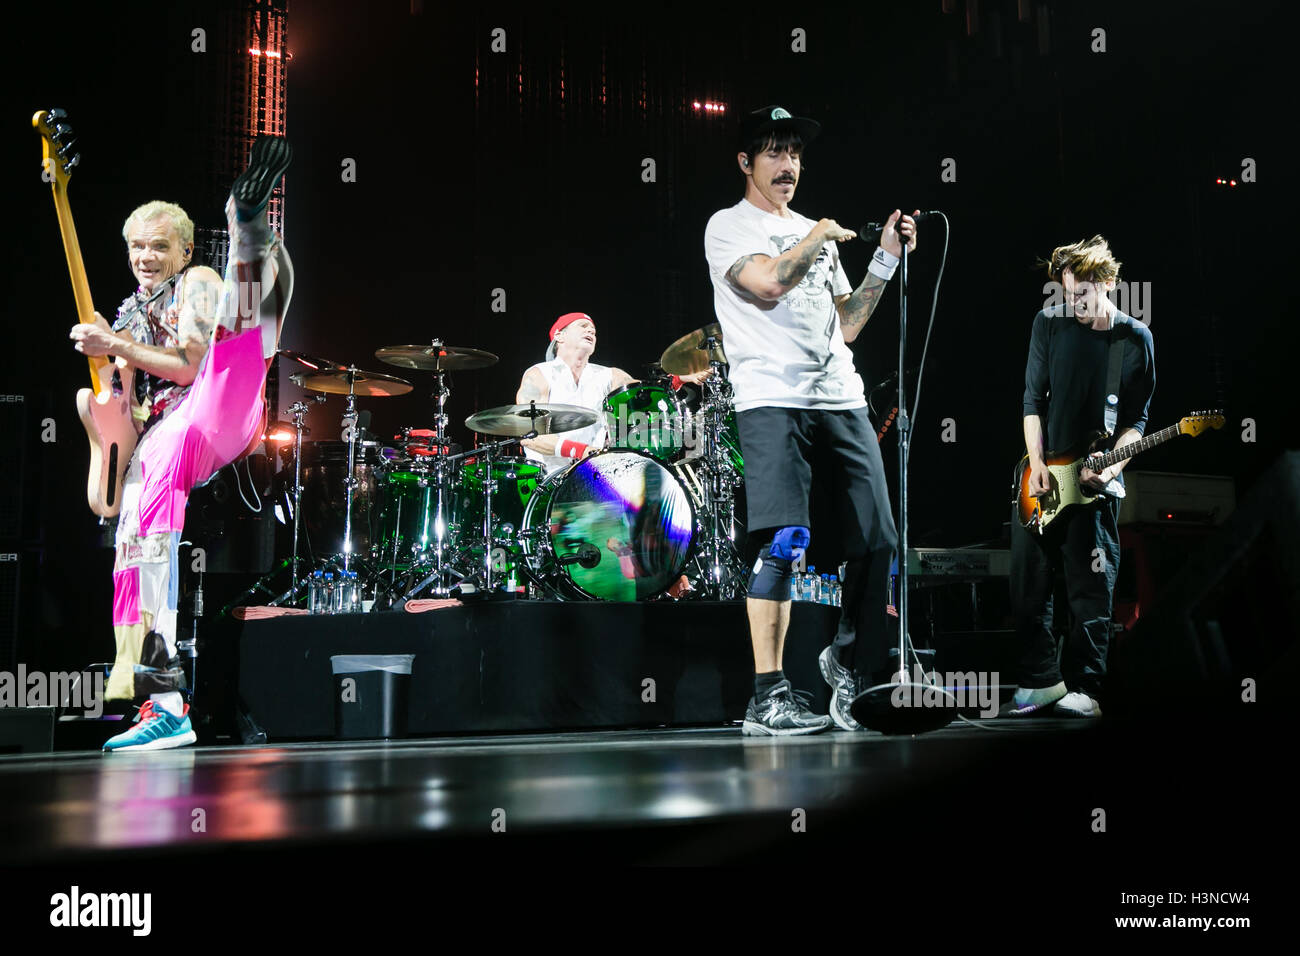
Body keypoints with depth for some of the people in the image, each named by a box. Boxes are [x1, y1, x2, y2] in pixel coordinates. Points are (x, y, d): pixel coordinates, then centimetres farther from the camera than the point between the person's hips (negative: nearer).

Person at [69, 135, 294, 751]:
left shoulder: (198, 283, 12)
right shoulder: (129, 314, 29)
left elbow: (190, 366, -3)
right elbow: (125, 401, 27)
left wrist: (118, 347, -6)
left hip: (213, 415, -4)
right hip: (156, 438, 5)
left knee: (243, 307, -29)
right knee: (136, 550, -17)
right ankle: (164, 705, -16)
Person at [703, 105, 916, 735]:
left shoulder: (814, 234, 25)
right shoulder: (728, 227, 5)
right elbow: (768, 282, -15)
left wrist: (885, 260, 13)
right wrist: (823, 234, 0)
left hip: (843, 401, 7)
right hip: (772, 403, -6)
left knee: (878, 542, 1)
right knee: (782, 542, -15)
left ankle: (848, 660, 23)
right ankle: (767, 700, -10)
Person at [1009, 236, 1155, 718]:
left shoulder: (1134, 338, -1)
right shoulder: (1049, 322, 4)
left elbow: (1135, 418, 0)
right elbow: (1033, 398, 3)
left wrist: (1112, 465, -16)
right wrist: (1036, 464, -6)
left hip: (1097, 480, -3)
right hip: (1042, 475, 3)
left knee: (1090, 592, -3)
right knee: (1028, 583, 5)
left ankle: (1084, 688, 7)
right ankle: (1043, 679, 18)